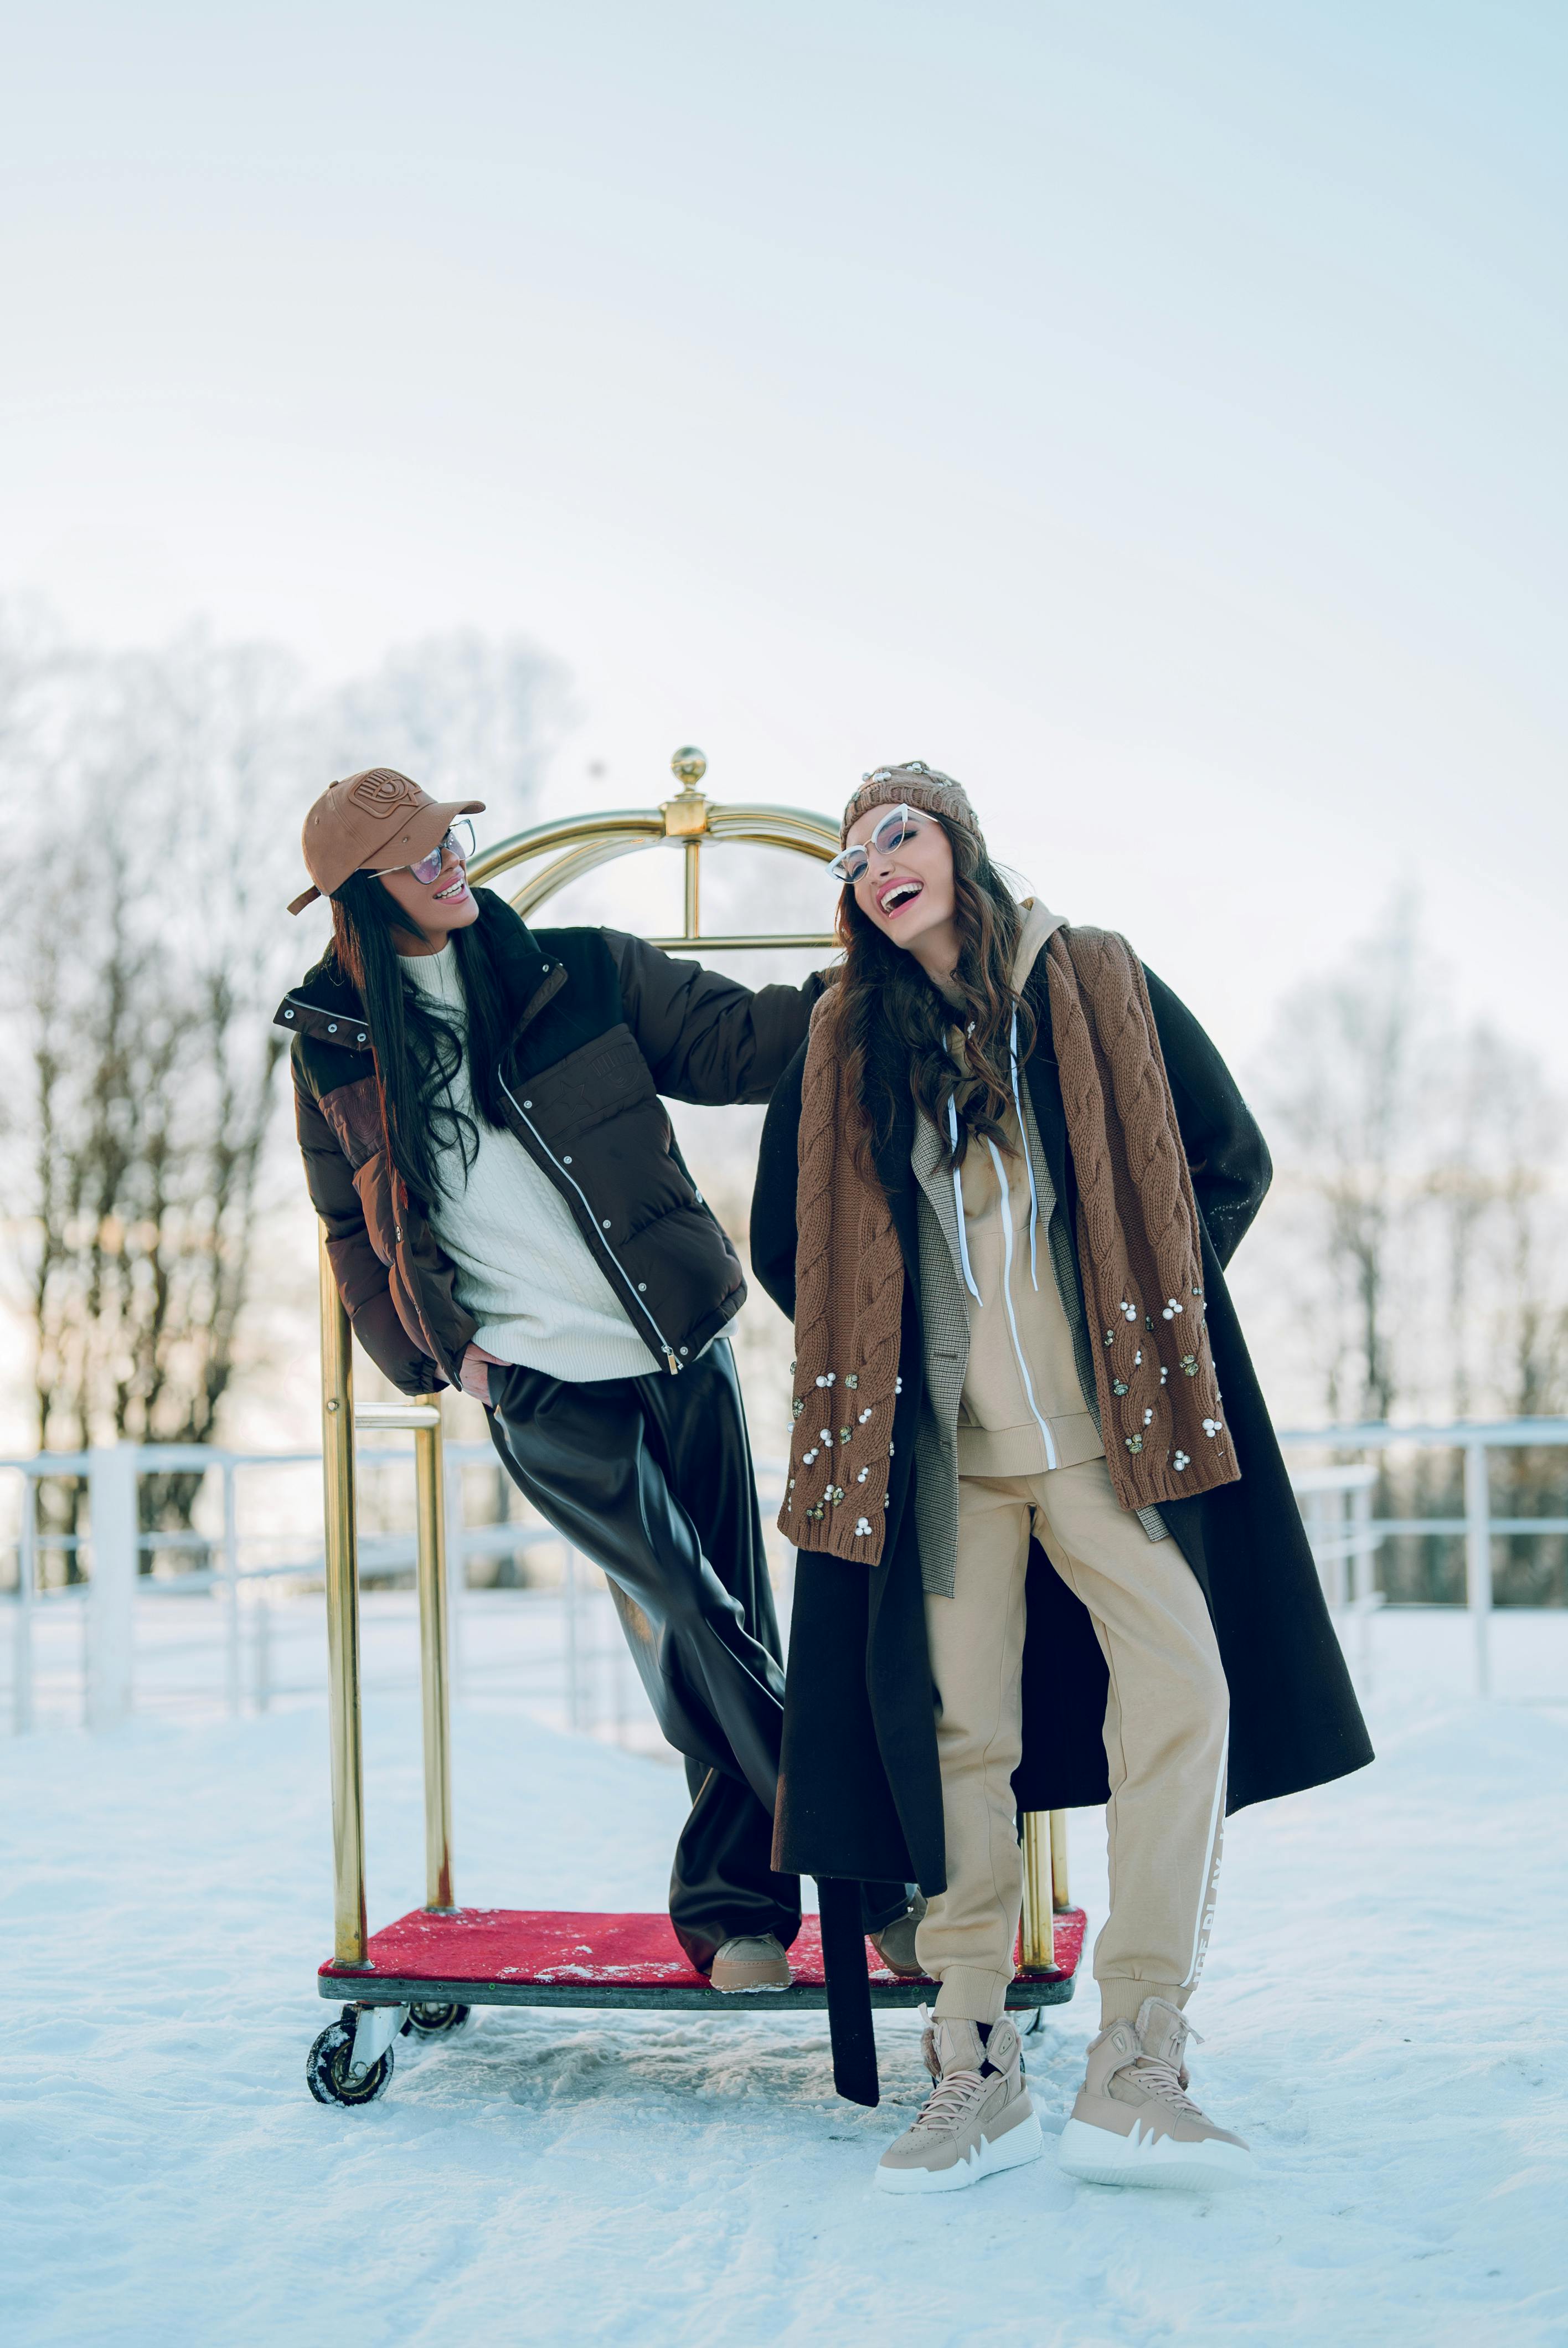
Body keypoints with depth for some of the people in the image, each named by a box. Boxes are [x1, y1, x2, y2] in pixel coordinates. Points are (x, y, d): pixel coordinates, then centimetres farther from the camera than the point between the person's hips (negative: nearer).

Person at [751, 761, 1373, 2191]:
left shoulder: (1095, 985, 5)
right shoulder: (843, 1045, 9)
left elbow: (1231, 1161, 8)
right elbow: (783, 1241, 18)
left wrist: (1153, 1313, 4)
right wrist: (868, 1362, 10)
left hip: (1104, 1426, -1)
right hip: (945, 1446, 2)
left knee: (1182, 1694, -15)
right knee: (960, 1731, 1)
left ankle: (1137, 2070, -12)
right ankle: (977, 2075, 9)